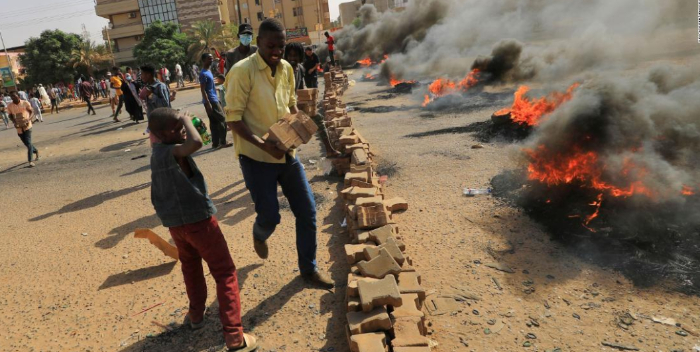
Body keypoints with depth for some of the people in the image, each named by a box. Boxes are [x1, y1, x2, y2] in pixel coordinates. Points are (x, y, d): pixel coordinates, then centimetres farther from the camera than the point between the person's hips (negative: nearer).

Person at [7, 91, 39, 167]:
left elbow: (31, 111, 3)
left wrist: (29, 119, -14)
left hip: (27, 126, -4)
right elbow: (10, 116, 11)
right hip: (19, 128, 4)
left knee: (28, 143, -10)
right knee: (26, 143, 13)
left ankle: (30, 161, -9)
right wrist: (14, 122, -8)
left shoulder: (25, 103, -6)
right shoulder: (9, 106, 1)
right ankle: (36, 151, 42)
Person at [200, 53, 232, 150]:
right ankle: (223, 142, 3)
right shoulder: (204, 74, -16)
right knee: (222, 119, -4)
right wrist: (208, 103, -23)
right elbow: (203, 90, -20)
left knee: (214, 122, 10)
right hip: (211, 101, -10)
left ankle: (216, 143, 15)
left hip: (214, 100, 10)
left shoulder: (209, 71, 13)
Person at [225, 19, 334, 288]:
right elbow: (233, 118, -16)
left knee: (307, 211, 7)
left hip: (287, 153, 6)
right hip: (256, 157, -6)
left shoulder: (286, 68, 5)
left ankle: (309, 268, 25)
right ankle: (259, 234, 39)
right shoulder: (242, 71, -15)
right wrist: (263, 144, -27)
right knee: (270, 216, -1)